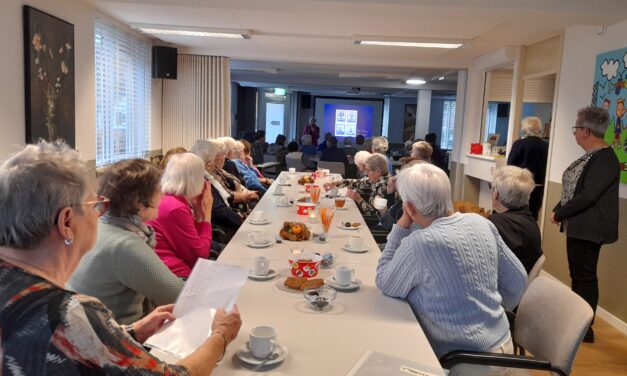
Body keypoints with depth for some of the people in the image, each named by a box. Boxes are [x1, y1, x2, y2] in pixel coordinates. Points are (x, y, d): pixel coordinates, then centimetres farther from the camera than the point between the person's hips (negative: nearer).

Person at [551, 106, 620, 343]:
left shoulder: (604, 159, -19)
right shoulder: (591, 155, 11)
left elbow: (588, 195, -24)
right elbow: (574, 189, 14)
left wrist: (559, 213, -14)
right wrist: (559, 209, 2)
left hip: (589, 228, -10)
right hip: (579, 226, 10)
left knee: (585, 277, 0)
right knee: (578, 275, 16)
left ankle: (585, 329, 13)